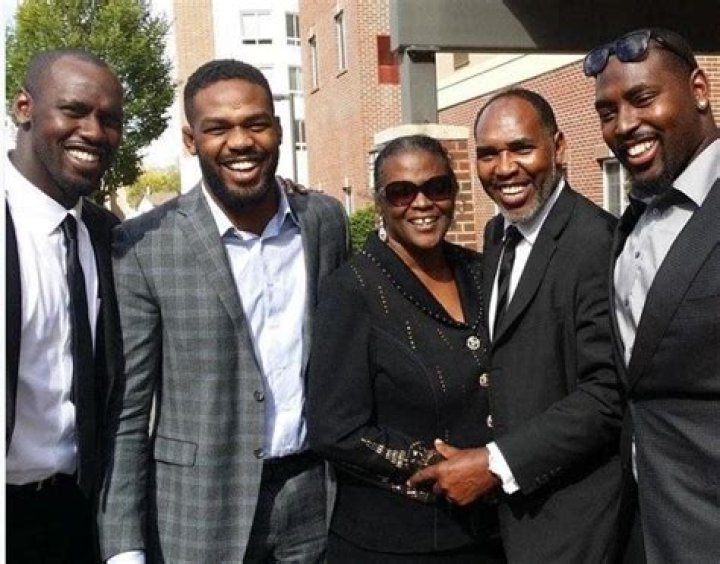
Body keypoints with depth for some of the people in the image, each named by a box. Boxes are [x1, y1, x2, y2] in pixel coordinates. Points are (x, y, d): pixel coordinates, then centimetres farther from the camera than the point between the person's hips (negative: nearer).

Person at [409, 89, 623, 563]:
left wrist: (495, 463, -20)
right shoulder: (497, 233, 6)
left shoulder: (598, 242, -20)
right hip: (509, 494, 7)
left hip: (567, 510, -7)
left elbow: (608, 395, -22)